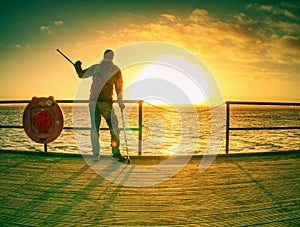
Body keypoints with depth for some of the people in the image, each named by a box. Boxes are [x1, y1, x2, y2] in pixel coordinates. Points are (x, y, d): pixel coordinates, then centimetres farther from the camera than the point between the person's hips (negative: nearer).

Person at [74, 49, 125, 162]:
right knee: (114, 127, 7)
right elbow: (119, 87, -1)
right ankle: (116, 152, 3)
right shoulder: (116, 70, 1)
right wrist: (120, 103, 5)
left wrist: (77, 66, 34)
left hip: (93, 101, 3)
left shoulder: (95, 67, 6)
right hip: (106, 102, -3)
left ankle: (96, 155, 10)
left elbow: (81, 75, 15)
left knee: (94, 128, 8)